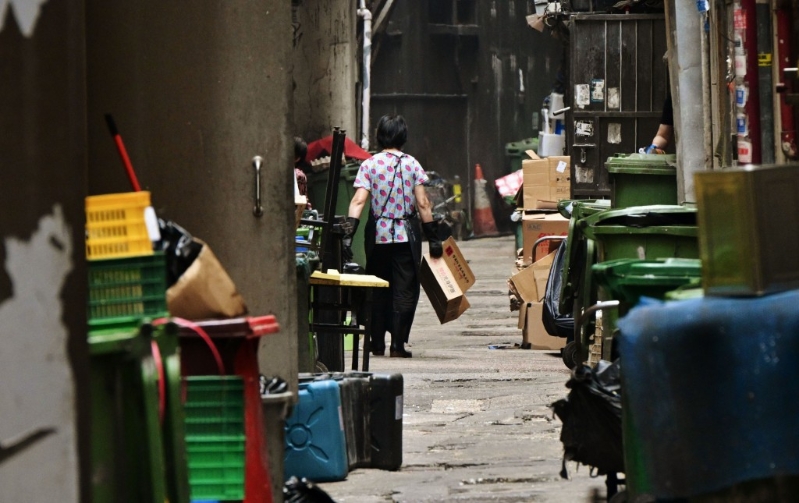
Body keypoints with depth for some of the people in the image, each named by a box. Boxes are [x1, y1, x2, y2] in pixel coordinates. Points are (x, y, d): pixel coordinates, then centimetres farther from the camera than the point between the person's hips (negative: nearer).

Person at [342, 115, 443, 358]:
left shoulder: (369, 165, -2)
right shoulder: (412, 164, -2)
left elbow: (359, 200, -12)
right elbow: (423, 204, -4)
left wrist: (348, 233, -15)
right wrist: (433, 237, 1)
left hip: (378, 235, 1)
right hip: (406, 235, -1)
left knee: (378, 290, 13)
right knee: (405, 290, 3)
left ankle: (377, 343, 14)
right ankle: (398, 344, -3)